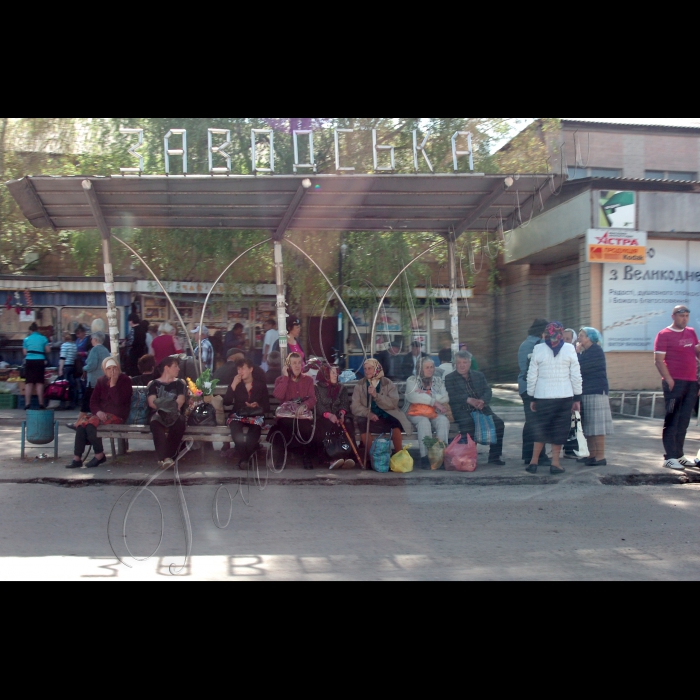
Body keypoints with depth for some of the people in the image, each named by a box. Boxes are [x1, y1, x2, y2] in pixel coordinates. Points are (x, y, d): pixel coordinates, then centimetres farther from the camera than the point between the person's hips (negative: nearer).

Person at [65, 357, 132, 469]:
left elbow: (119, 401, -17)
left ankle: (100, 455, -11)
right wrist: (98, 411, -12)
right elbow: (93, 401, 8)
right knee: (81, 425, -23)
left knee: (90, 425, -29)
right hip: (102, 414, 6)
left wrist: (113, 384, -19)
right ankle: (77, 458, -20)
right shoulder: (101, 381, 13)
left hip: (117, 416, -5)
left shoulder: (125, 380, -4)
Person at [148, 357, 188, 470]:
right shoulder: (154, 384, 17)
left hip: (175, 413, 1)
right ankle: (165, 457, -49)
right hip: (159, 413, -1)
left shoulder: (180, 383, 21)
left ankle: (167, 457, -40)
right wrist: (163, 407, -19)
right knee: (155, 422, -38)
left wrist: (172, 407, -20)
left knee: (180, 422, -37)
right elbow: (151, 402, 1)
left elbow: (181, 400, 2)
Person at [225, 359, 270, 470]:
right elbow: (227, 402, -3)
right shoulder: (236, 383, 11)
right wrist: (233, 385, -9)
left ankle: (244, 458, -17)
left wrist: (257, 406, -15)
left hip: (256, 416, -1)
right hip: (238, 415, 1)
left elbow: (267, 407, 7)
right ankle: (243, 457, -26)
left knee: (255, 427, -36)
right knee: (235, 427, -36)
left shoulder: (260, 384, 8)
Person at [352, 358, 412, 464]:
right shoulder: (360, 386, 8)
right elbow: (356, 408, -1)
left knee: (396, 423, -33)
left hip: (387, 418, -1)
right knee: (363, 425, -33)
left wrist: (376, 395, -21)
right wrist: (368, 413, -20)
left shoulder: (389, 384, 5)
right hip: (369, 419, 1)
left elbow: (393, 403, -9)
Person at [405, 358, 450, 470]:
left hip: (434, 414, 2)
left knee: (443, 421, -31)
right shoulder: (412, 380, 9)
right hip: (416, 414, -2)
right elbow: (412, 397, -11)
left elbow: (445, 398, 1)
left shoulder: (439, 381, 17)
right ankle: (425, 457, -35)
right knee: (424, 422, -36)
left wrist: (426, 394, -10)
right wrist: (434, 401, -10)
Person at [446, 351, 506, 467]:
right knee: (468, 424, -36)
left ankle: (495, 456, -9)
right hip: (462, 410, -3)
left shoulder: (479, 376, 23)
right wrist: (468, 400, -18)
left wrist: (482, 401, -13)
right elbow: (451, 397, -4)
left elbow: (488, 391, 10)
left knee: (499, 423, -20)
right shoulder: (450, 379, 12)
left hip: (481, 408, 4)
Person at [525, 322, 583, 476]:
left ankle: (534, 462, 11)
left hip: (543, 396, 1)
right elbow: (576, 376, -2)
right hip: (564, 396, 0)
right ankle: (555, 463, 8)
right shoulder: (569, 349, -3)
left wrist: (532, 398, 9)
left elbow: (532, 376, 0)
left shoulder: (538, 350, -2)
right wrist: (577, 398, 5)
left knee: (541, 428, 12)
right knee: (560, 429, 8)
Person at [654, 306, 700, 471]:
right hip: (675, 383, -6)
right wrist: (669, 379, -18)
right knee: (672, 421, -4)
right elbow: (659, 360, -10)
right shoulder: (664, 335, -5)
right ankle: (670, 457, -2)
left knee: (684, 421, 10)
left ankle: (679, 455, 18)